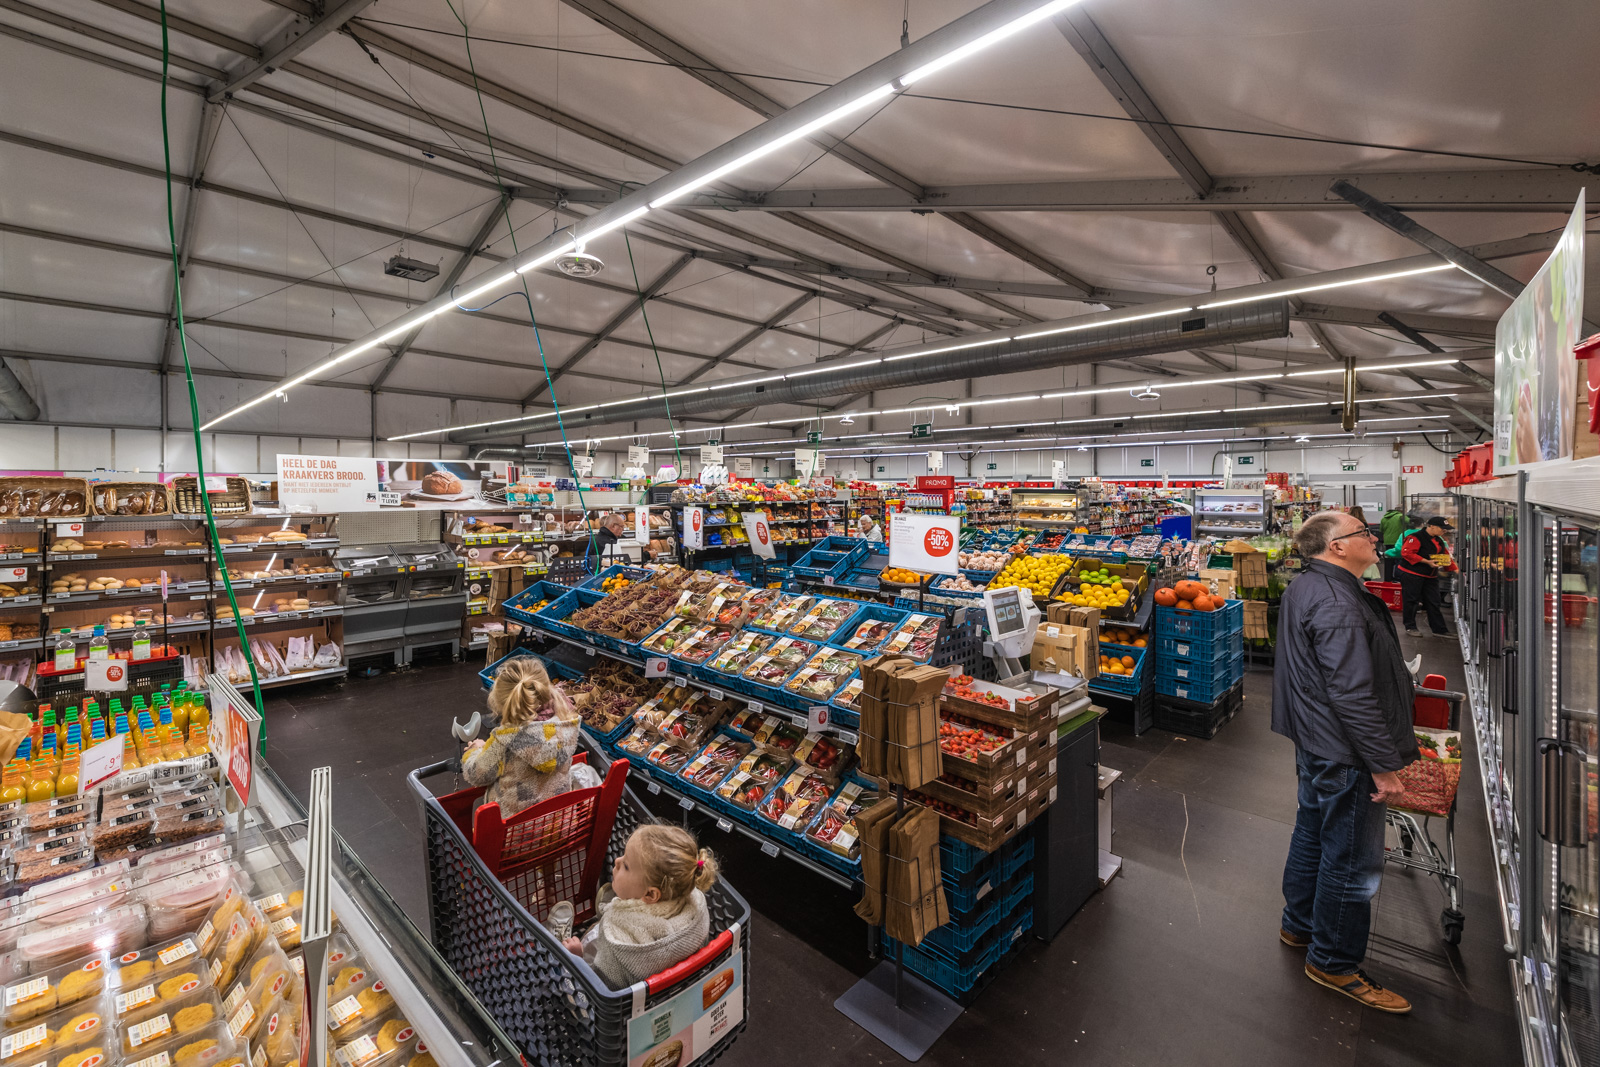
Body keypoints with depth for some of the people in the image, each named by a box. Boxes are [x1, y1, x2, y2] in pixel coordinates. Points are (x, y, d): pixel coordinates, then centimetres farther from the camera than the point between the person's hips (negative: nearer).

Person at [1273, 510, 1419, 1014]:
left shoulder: (1306, 587, 8)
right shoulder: (1337, 605, -26)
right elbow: (1353, 694, -27)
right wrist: (1384, 764, -20)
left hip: (1316, 743, 11)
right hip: (1345, 754, -11)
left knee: (1313, 833, 23)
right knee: (1353, 859, 5)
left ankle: (1300, 925, 41)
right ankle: (1334, 962, 21)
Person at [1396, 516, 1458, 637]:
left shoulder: (1439, 541, 15)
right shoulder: (1415, 537, -15)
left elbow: (1446, 556, 21)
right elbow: (1406, 553, -23)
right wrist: (1427, 562, -23)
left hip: (1430, 576, 9)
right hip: (1412, 574, -9)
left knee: (1434, 602, 10)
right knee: (1411, 600, -1)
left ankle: (1440, 630, 16)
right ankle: (1410, 627, 11)